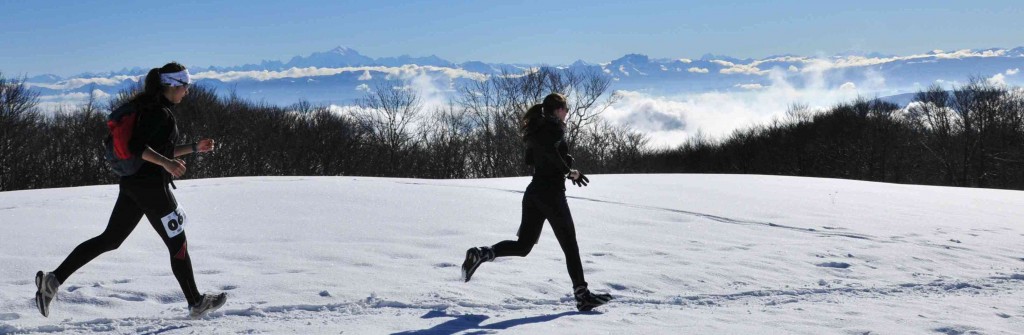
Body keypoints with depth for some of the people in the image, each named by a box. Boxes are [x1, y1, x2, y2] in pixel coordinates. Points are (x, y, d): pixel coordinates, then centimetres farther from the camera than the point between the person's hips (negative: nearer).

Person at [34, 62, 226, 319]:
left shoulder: (154, 108, 16)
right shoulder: (160, 111, -15)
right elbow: (136, 146, -24)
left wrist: (195, 148, 23)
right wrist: (166, 163, -30)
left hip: (132, 184, 10)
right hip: (151, 187, -10)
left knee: (110, 239, 11)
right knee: (177, 245, 3)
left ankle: (53, 280, 5)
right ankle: (196, 303, 15)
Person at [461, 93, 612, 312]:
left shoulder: (537, 129, 18)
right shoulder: (556, 127, -8)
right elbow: (549, 148, -28)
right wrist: (568, 171, -19)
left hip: (533, 192, 8)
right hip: (551, 193, -8)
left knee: (523, 245, 9)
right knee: (570, 246, 1)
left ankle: (481, 254, -10)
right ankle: (582, 296, 5)